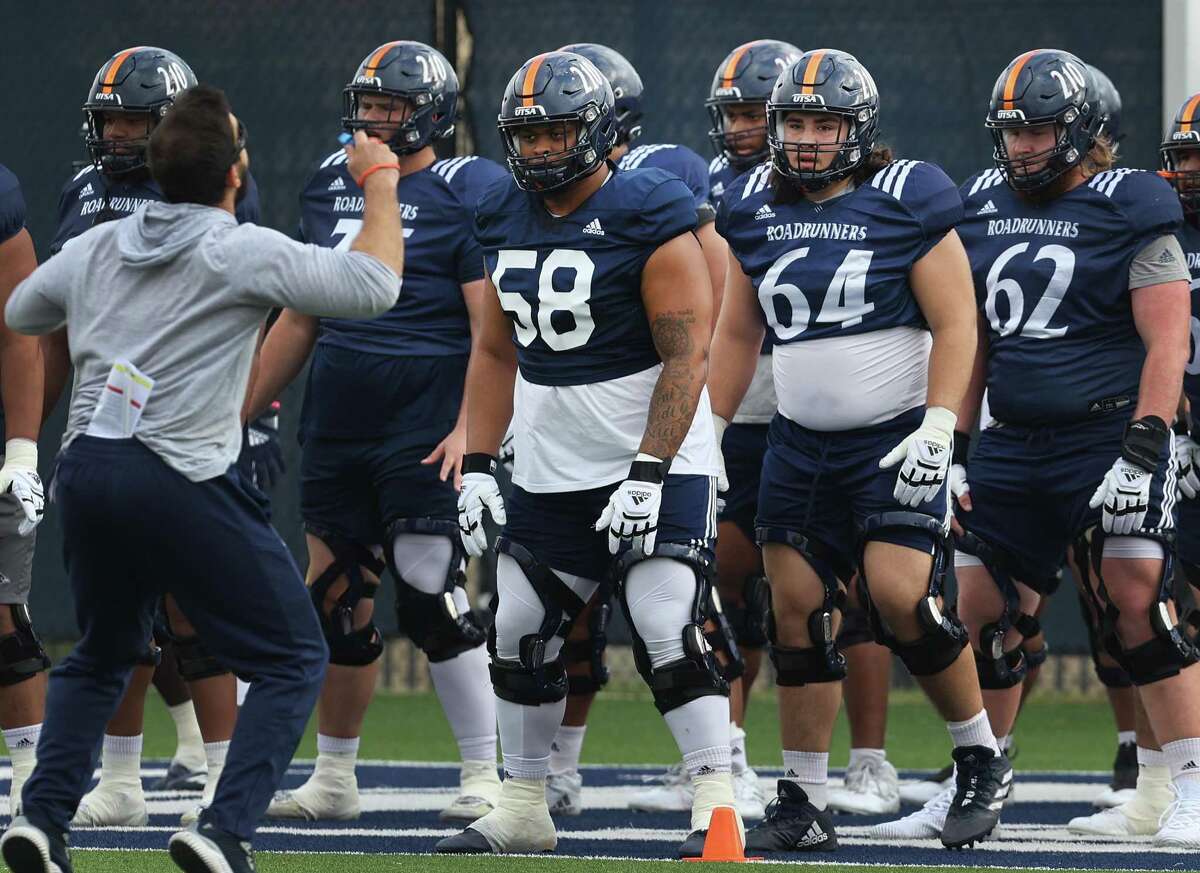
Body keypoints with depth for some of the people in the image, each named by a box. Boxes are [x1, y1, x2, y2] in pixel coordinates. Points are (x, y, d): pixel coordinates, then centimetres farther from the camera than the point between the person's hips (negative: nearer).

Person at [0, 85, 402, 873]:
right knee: (294, 659, 5)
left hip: (85, 470, 6)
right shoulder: (243, 254, -7)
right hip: (181, 480, -6)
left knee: (102, 654, 28)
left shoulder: (99, 248, 11)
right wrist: (380, 181, 4)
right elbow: (375, 285, -9)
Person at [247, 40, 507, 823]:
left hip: (423, 427, -7)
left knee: (431, 598, -11)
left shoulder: (463, 194, -7)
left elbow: (493, 331, -12)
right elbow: (300, 319, 21)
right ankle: (334, 779, 19)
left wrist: (470, 430, -22)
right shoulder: (333, 186, 14)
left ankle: (489, 775, -3)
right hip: (337, 428, 7)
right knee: (336, 602, 8)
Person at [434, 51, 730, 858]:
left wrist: (649, 473, -22)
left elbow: (686, 357, -17)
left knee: (668, 632, -17)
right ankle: (523, 811, 21)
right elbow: (496, 352, 15)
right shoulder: (506, 219, 6)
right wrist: (478, 466, 8)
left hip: (655, 460, -7)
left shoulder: (648, 218, -14)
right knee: (522, 637, 9)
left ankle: (718, 807, -13)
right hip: (549, 472, 7)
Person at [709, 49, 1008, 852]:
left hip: (894, 439, -5)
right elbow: (738, 335, 15)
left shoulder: (908, 202, -8)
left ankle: (982, 759, 2)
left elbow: (954, 325, -8)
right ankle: (803, 804, 7)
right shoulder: (757, 210, 7)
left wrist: (937, 431, -17)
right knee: (797, 613, 0)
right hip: (800, 445, 5)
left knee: (901, 597, -18)